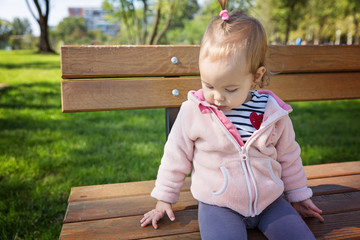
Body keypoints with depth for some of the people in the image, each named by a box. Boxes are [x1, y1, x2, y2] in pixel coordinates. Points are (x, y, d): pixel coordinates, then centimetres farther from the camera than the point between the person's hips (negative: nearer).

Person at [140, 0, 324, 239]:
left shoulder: (273, 112, -7)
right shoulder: (193, 111, -12)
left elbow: (288, 158, 9)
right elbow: (176, 158, 0)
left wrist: (298, 196, 18)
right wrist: (164, 199, 7)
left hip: (269, 202, 3)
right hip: (219, 206, -3)